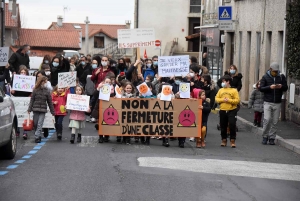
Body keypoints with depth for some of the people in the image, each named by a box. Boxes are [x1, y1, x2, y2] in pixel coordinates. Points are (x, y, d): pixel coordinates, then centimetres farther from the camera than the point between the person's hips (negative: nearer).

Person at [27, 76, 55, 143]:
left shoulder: (47, 91, 3)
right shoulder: (35, 90, 2)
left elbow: (50, 102, 6)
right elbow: (32, 100, 3)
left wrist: (52, 111, 7)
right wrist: (29, 109, -4)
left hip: (43, 110, -1)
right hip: (35, 109, 1)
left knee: (40, 124, -9)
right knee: (35, 124, 6)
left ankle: (37, 137, -10)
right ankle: (38, 136, 21)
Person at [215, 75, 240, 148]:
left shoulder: (234, 90, -3)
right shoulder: (221, 90, 9)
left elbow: (237, 100, -9)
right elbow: (216, 99, 7)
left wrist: (229, 100, -18)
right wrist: (222, 100, -11)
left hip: (232, 111, -4)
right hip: (222, 111, 4)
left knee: (232, 125, -8)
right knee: (223, 126, 8)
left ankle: (232, 141, 1)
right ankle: (224, 140, 20)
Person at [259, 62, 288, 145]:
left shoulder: (281, 77, 6)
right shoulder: (265, 77, 1)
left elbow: (286, 88, 8)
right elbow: (261, 88, -5)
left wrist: (281, 86, -14)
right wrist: (270, 87, -21)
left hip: (277, 103, 2)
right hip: (268, 102, -2)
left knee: (274, 122, 3)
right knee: (267, 119, -10)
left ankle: (272, 138, 10)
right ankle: (265, 136, 5)